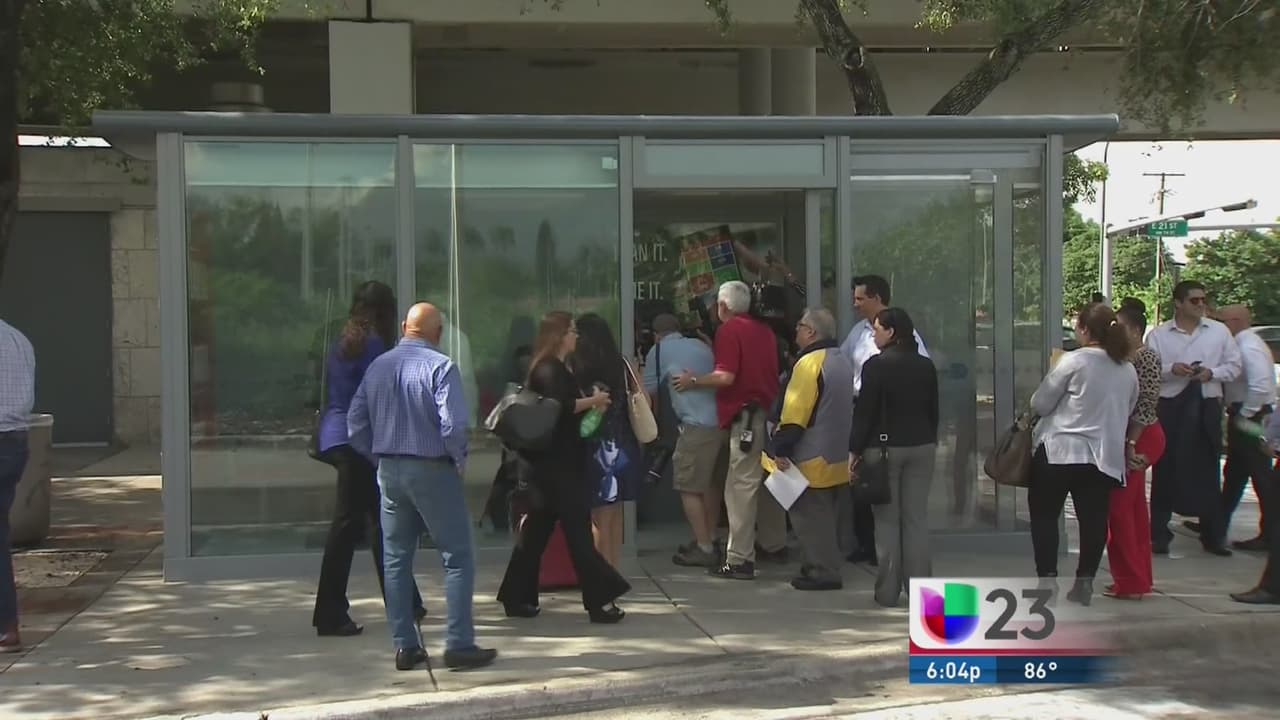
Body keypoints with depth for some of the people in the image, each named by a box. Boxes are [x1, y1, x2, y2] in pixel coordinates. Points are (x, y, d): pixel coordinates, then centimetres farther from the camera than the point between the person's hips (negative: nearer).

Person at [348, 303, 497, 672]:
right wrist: (460, 460, -5)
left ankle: (405, 646, 15)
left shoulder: (378, 365, 5)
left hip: (389, 471, 6)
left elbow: (356, 423, 7)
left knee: (396, 559, 12)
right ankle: (459, 645, -1)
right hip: (431, 470, -6)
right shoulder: (440, 366, -13)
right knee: (457, 558, 2)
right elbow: (452, 425, -21)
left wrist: (380, 457, 16)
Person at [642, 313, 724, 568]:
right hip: (722, 420, 7)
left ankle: (704, 549, -1)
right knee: (711, 481, 22)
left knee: (689, 487, 0)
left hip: (698, 425, -7)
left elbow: (648, 391, 13)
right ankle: (710, 537, 32)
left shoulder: (659, 351, 4)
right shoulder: (701, 345, 19)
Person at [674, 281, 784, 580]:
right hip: (769, 410, 9)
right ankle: (775, 543, 34)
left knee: (741, 485, -9)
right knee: (768, 480, 21)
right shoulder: (764, 330, 14)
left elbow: (726, 376, -19)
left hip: (746, 415, -9)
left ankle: (739, 559, -11)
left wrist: (693, 381, -5)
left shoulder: (729, 330, -10)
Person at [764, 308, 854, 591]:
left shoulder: (809, 363, -17)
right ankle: (829, 567, 21)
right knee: (826, 517, 16)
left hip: (811, 461, -10)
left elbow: (794, 413, -20)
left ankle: (822, 571, -4)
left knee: (810, 517, -4)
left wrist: (780, 449, -17)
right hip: (837, 459, 10)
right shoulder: (842, 361, 13)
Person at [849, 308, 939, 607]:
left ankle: (888, 591, 4)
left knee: (887, 519, 2)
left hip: (885, 447, -4)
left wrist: (855, 450, -6)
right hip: (922, 447, 4)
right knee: (917, 517, 8)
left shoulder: (876, 365, -11)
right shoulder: (926, 366, 5)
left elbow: (864, 411, -11)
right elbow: (934, 410, 10)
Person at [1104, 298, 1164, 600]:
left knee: (1118, 506, -7)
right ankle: (1138, 579, 22)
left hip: (1139, 439, -9)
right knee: (1134, 507, 13)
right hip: (1126, 438, 9)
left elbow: (1145, 405, -19)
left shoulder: (1147, 358, -12)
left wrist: (1130, 443, -22)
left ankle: (1130, 581, 0)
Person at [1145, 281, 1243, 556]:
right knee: (1166, 472, 3)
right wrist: (1171, 369, -18)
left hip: (1207, 406, 1)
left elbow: (1234, 366, 8)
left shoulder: (1219, 331, 5)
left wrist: (1212, 373, -10)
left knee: (1208, 472, 7)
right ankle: (1159, 535, 11)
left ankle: (1213, 536, 16)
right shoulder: (1159, 335, 0)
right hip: (1171, 406, -1)